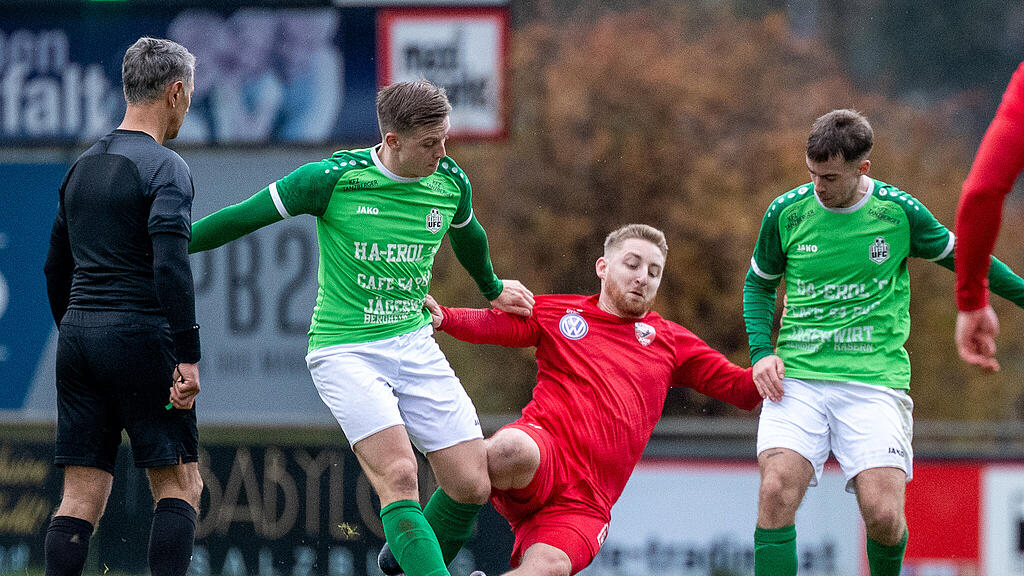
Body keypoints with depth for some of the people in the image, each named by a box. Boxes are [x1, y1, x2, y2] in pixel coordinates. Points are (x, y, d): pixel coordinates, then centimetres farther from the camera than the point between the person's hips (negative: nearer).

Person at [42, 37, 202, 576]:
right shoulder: (164, 167, -8)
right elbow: (170, 265, -19)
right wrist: (188, 355, -19)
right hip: (140, 336, -7)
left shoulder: (82, 167, 16)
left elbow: (56, 268, 22)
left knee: (80, 496, 3)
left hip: (76, 335, 7)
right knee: (179, 486, 0)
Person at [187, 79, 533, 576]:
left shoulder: (451, 184, 1)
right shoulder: (332, 179, -15)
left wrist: (493, 289, 43)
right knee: (398, 475, -23)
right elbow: (242, 219, -4)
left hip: (414, 344, 5)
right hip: (344, 352, -5)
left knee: (471, 485, -3)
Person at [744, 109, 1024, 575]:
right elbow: (759, 284, 18)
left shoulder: (899, 212, -1)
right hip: (798, 377, 1)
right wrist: (762, 352, 3)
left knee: (884, 516, -14)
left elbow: (959, 256, 17)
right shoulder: (786, 212, 2)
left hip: (874, 380, -1)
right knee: (777, 493, -21)